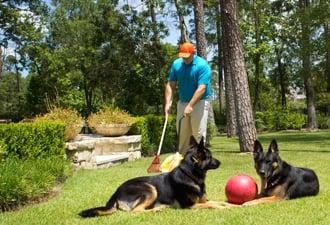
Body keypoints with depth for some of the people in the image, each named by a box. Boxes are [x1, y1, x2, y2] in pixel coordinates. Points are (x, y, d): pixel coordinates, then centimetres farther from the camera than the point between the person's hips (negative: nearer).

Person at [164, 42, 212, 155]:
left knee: (199, 133, -7)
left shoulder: (202, 65, -15)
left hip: (199, 102, -5)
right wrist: (168, 103, -8)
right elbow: (170, 85, 2)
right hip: (182, 102, 5)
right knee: (181, 133, 9)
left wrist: (190, 106, -25)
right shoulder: (176, 64, 1)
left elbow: (201, 88, -21)